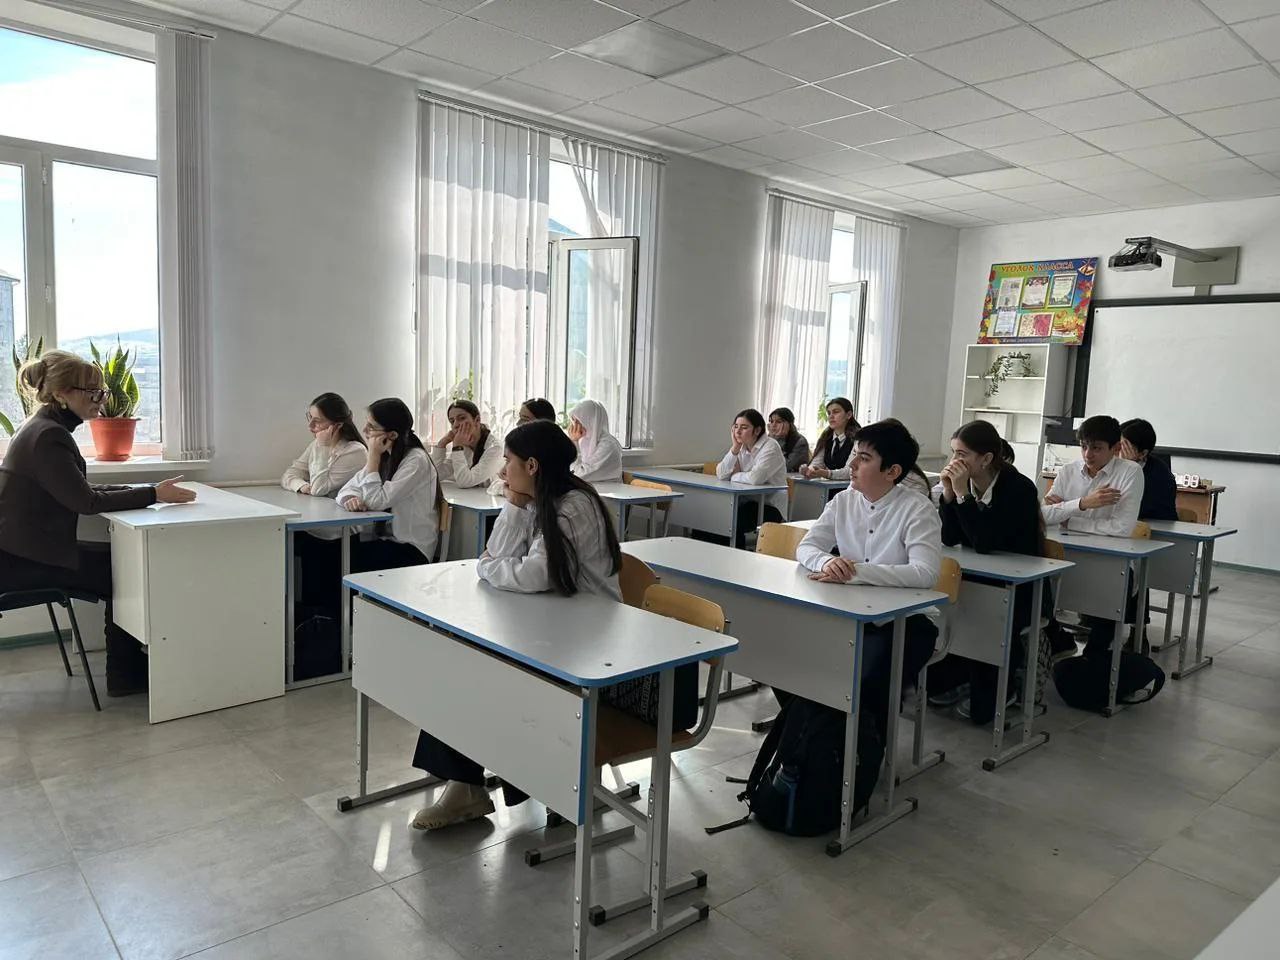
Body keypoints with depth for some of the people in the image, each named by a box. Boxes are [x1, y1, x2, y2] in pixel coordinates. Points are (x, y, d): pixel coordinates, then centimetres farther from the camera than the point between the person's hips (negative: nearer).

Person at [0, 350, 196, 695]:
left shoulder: (43, 427, 11)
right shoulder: (49, 435, -20)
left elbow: (79, 488, 13)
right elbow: (86, 501, -22)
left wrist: (140, 489, 3)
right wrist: (152, 494, -20)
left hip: (28, 546, 9)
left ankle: (127, 669, 14)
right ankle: (125, 675, 12)